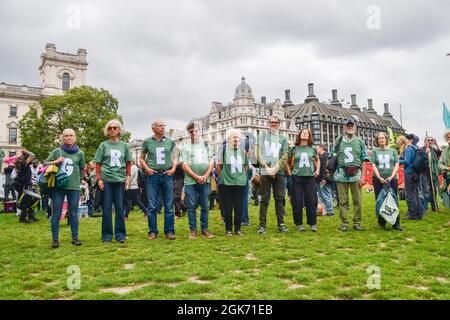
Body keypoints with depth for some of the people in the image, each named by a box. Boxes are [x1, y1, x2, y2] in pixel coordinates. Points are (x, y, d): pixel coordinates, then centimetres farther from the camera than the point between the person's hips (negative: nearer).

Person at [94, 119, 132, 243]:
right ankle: (107, 235, 12)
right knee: (106, 208, 3)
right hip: (106, 180, 0)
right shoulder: (103, 145, 6)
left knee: (120, 208, 3)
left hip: (120, 180, 1)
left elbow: (128, 163, 11)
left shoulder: (124, 145, 9)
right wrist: (99, 179, -3)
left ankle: (120, 234, 11)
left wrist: (128, 177, 2)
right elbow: (98, 164, 6)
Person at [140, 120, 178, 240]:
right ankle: (153, 231, 11)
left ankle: (169, 231, 11)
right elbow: (142, 158, 12)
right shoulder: (147, 142, 7)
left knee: (169, 205, 3)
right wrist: (146, 168, -3)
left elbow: (175, 157, 14)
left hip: (167, 175, 1)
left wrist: (173, 168, -2)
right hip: (153, 175, -1)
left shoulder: (170, 142, 10)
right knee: (152, 206, 1)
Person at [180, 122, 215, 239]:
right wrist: (197, 177, -9)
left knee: (205, 206, 5)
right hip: (190, 181, -1)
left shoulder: (206, 145, 11)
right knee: (191, 206, 0)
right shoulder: (185, 146, 5)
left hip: (204, 181, 2)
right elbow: (184, 165, -2)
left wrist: (205, 176, -7)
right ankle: (193, 230, 8)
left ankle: (204, 229, 14)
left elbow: (211, 162, 6)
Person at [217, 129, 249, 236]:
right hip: (226, 183, -3)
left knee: (239, 207, 6)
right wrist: (222, 177, 5)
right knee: (227, 208, 3)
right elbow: (219, 165, 3)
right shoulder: (223, 149, -3)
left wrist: (242, 175, 11)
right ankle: (228, 229, 14)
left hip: (240, 183, 3)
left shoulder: (242, 150, 7)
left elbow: (246, 165, 18)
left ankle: (238, 228, 18)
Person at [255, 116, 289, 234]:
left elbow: (284, 157, 5)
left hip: (279, 172, 2)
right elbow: (259, 153, 1)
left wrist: (275, 168, -10)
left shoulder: (283, 139, 13)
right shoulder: (263, 136, 10)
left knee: (280, 198, 4)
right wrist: (267, 167, -10)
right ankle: (262, 225, 4)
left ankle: (281, 223, 11)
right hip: (265, 171, -2)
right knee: (264, 199, 0)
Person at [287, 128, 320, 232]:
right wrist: (289, 172, 3)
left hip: (310, 177, 1)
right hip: (297, 178, -1)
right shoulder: (294, 148, 3)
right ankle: (299, 224, 13)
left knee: (312, 201, 1)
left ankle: (313, 224, 13)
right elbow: (287, 161, 12)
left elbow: (317, 160, 25)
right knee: (297, 202, 1)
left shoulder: (313, 149, 9)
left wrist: (317, 170, 14)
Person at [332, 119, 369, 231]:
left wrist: (363, 176, -1)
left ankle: (357, 223, 13)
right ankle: (344, 223, 11)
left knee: (358, 200, 2)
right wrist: (334, 172, 1)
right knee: (343, 201, 2)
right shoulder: (338, 141, 10)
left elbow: (363, 161, 7)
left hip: (356, 175, 0)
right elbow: (333, 158, 11)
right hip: (342, 174, 0)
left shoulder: (360, 142, 10)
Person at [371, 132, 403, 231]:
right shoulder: (374, 151, 6)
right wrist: (379, 177, -12)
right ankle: (381, 223, 13)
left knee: (394, 201, 1)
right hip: (378, 180, -1)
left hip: (392, 179, 1)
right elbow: (373, 166, -2)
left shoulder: (393, 150, 10)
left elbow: (396, 165, 5)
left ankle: (396, 224, 7)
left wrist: (391, 176, -9)